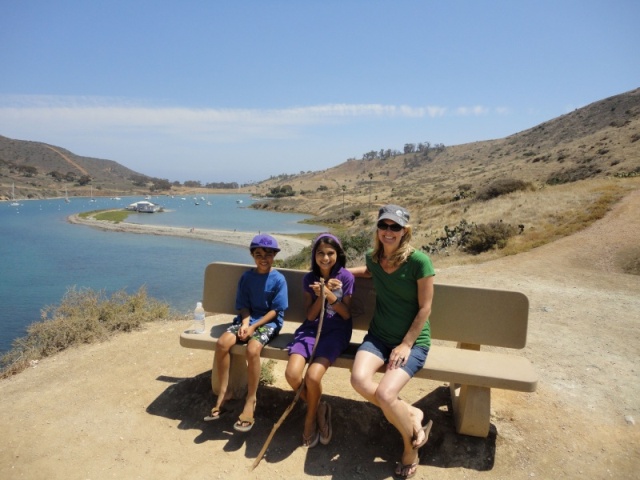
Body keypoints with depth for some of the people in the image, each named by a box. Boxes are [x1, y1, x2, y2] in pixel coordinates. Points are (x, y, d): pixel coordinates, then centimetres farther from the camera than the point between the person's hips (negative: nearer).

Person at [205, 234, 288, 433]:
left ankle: (251, 399, -15)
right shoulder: (246, 277, 5)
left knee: (252, 349, -33)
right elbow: (243, 305, 6)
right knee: (222, 343, -22)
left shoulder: (278, 279, -7)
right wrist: (245, 323, -14)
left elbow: (275, 310, -9)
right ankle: (223, 393, -6)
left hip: (269, 322, -4)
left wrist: (254, 326, -16)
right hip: (248, 319, 4)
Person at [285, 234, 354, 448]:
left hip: (336, 331, -3)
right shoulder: (309, 278, 2)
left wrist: (330, 295, -18)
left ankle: (310, 418, 8)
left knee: (313, 377, -25)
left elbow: (346, 314, -4)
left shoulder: (345, 277, -5)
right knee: (292, 374, -22)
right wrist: (320, 296, -16)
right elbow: (310, 316, 1)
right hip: (311, 330, 3)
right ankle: (319, 409, 8)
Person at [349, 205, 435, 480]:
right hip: (379, 335, 5)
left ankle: (410, 445, 8)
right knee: (359, 380, -25)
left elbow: (425, 308, -11)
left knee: (384, 395, -25)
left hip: (413, 340, -5)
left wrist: (406, 344, -15)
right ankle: (411, 416, 1)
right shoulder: (373, 257, 0)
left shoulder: (419, 261, -16)